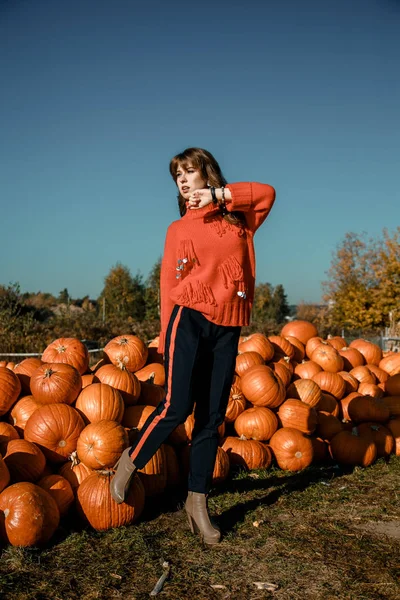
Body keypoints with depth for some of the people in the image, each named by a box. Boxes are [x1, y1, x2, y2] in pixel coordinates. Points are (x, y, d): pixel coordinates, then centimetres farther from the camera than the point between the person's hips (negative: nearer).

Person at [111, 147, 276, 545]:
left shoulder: (238, 220, 14)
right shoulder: (179, 229, 10)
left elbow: (267, 193, -3)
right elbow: (168, 285, 6)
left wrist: (217, 194, -7)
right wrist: (166, 337, 0)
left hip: (227, 328, 2)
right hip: (189, 320, -2)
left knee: (211, 417, 3)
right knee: (177, 407, -15)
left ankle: (197, 502, 12)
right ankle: (129, 463, 10)